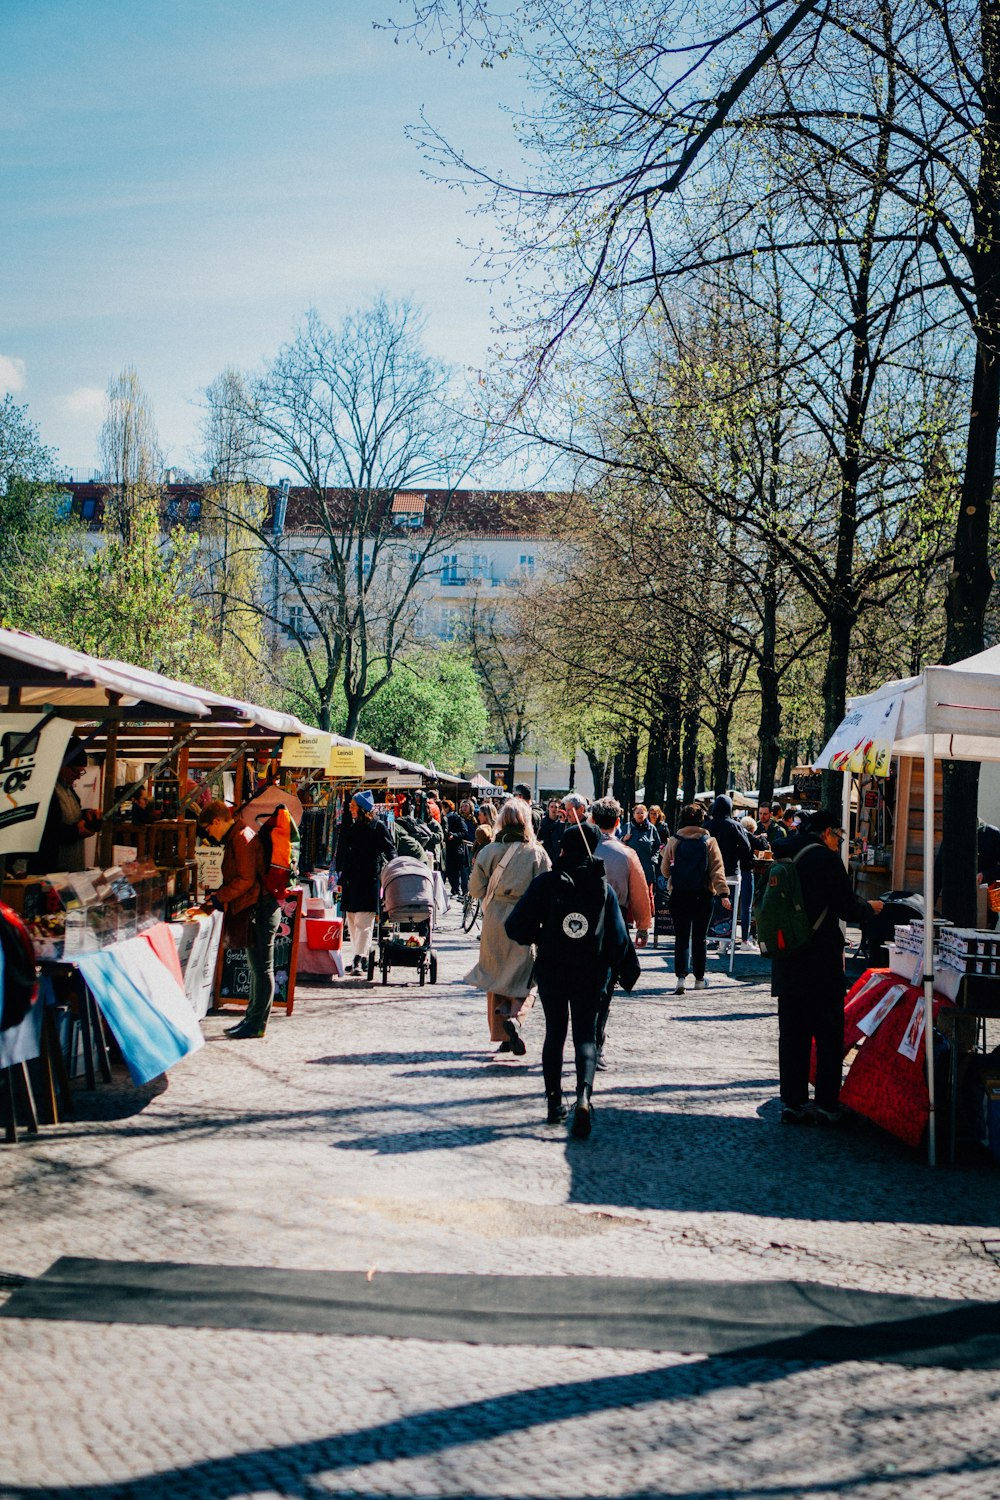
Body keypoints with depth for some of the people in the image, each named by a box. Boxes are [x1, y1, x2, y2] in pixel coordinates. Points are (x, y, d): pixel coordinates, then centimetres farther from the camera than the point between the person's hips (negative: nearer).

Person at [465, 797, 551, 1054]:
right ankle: (512, 1015, -19)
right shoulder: (537, 853, -6)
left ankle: (502, 1035, 13)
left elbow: (475, 888, 2)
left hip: (494, 920, 2)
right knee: (521, 976, 8)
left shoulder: (489, 851, -3)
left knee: (495, 976, 12)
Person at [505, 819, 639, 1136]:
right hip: (591, 974, 0)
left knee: (555, 1032, 16)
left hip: (551, 971, 0)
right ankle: (584, 1096, -20)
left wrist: (539, 938, 9)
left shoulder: (547, 882, -8)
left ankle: (554, 1100, 16)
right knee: (585, 1036, 4)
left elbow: (517, 926, -11)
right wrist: (628, 973, 12)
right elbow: (618, 938, 0)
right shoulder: (603, 888, -2)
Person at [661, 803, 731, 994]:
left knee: (681, 937, 3)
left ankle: (681, 976, -13)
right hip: (703, 896, 0)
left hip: (679, 896, 0)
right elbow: (717, 869, -8)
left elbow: (665, 870, 4)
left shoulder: (673, 842, -3)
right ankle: (699, 978, 20)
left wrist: (664, 854, 24)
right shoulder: (709, 842, -3)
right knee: (699, 938, 12)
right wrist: (723, 893, -11)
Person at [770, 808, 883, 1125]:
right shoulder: (827, 858, -11)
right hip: (822, 962, -6)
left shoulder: (782, 857, 8)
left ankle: (792, 1103, 11)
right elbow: (847, 909, -12)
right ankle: (827, 1105, 4)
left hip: (787, 962, 6)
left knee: (792, 1034, 10)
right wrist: (870, 907, 8)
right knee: (829, 1036, 3)